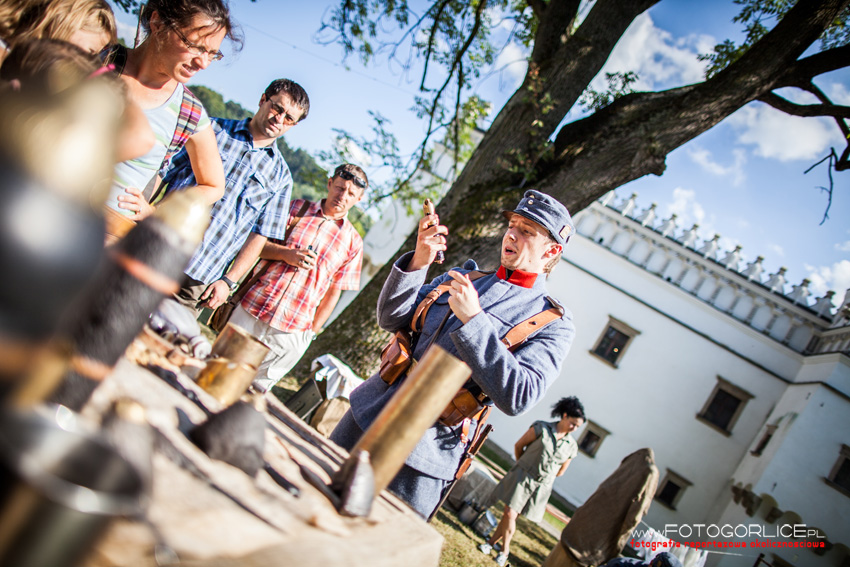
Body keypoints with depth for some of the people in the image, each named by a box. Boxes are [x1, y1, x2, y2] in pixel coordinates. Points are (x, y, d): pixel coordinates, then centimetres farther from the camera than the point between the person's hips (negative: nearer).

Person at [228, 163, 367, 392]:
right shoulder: (297, 208, 7)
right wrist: (286, 254, -12)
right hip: (251, 313, 1)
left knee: (257, 388, 5)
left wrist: (313, 330, 6)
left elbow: (334, 292, 9)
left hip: (292, 333, -1)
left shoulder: (353, 242, 5)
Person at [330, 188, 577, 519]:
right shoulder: (463, 278, 12)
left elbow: (518, 397, -20)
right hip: (369, 409, 5)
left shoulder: (554, 323, -5)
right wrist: (419, 261, -7)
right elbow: (391, 319, 9)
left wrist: (473, 319, -24)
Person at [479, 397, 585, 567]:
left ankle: (493, 542, 18)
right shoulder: (541, 428, -7)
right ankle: (505, 548, 13)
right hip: (521, 477, -2)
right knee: (510, 514, -6)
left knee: (511, 514, 3)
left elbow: (560, 471, 15)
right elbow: (519, 445, 2)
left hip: (541, 487, 2)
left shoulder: (571, 446, 3)